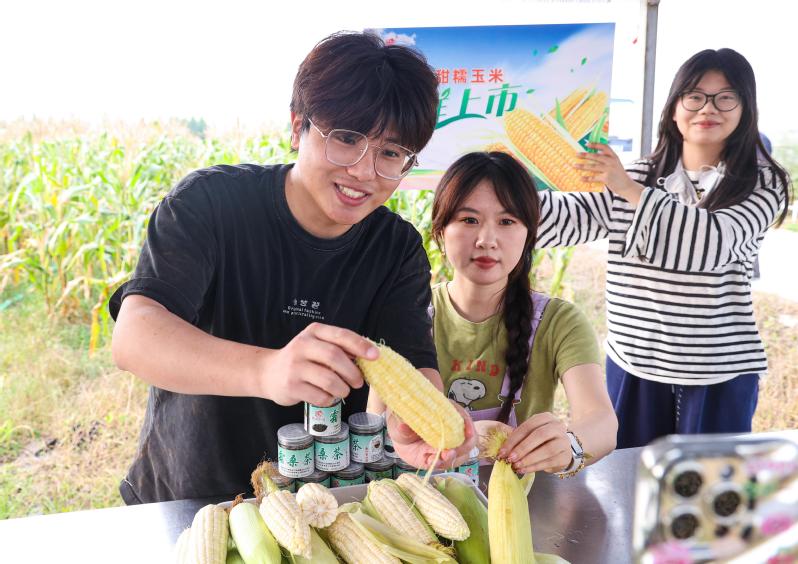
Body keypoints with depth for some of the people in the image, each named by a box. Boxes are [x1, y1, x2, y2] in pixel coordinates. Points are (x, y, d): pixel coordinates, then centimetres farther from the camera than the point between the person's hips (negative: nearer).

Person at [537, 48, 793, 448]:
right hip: (632, 365, 3)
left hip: (719, 372, -2)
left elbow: (716, 241, -20)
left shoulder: (761, 185, -3)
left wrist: (631, 190, -23)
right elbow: (570, 219, -2)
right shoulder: (635, 177, 7)